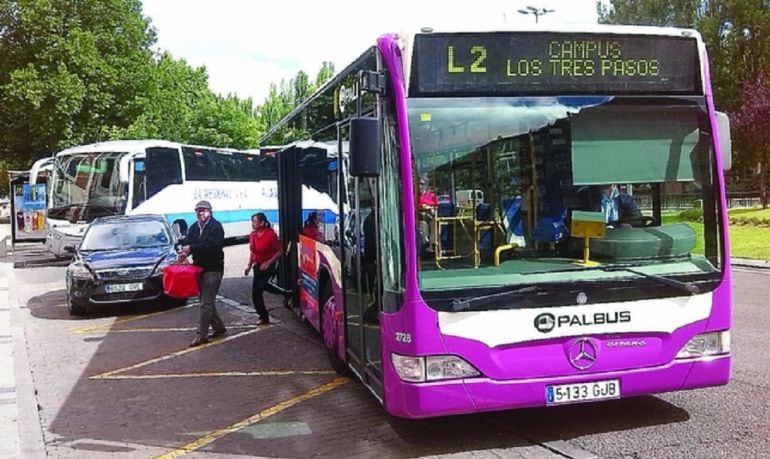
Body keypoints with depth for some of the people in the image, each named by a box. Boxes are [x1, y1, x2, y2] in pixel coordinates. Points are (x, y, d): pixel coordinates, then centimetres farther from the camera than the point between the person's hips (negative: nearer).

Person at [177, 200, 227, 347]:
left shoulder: (216, 226, -11)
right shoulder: (194, 227, 10)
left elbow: (213, 246, -24)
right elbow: (187, 242, 1)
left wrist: (191, 248, -28)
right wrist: (184, 251, -22)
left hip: (213, 269, -7)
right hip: (199, 268, 7)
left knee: (206, 303, -6)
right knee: (207, 301, 15)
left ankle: (201, 335, -3)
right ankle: (219, 327, 30)